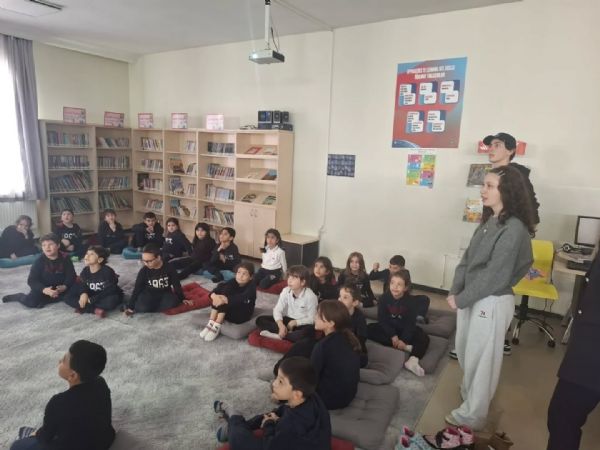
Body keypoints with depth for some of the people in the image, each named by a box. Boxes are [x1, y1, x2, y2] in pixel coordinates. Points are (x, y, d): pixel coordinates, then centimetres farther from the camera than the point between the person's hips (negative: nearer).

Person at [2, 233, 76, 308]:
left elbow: (71, 276, -9)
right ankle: (19, 296, 12)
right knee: (30, 302, -21)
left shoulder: (65, 259, -7)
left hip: (61, 288, 2)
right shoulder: (39, 261, -8)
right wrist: (44, 290, -32)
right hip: (43, 289, -1)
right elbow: (32, 280, -13)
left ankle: (44, 300, -16)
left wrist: (64, 287, -29)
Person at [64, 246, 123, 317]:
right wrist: (83, 293, -24)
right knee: (68, 298, -9)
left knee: (111, 301, -40)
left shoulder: (107, 271, -21)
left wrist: (91, 300, -25)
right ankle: (95, 310, -22)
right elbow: (82, 285, 1)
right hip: (92, 296, 6)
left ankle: (84, 308, -21)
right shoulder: (85, 271, -4)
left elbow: (109, 291, -24)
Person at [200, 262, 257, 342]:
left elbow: (241, 299, -36)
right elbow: (217, 289, -16)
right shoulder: (233, 282, -1)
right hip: (229, 310, 6)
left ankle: (216, 327, -23)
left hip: (242, 315, -6)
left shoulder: (251, 286, -17)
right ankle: (211, 323, -20)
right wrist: (214, 296, -39)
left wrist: (225, 300, -48)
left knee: (224, 298, -28)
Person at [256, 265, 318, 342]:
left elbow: (311, 319, -14)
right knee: (260, 320, -11)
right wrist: (280, 324, -29)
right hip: (288, 319, 5)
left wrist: (294, 323, -22)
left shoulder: (310, 296, -18)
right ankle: (284, 332, -24)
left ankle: (279, 336, -30)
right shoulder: (286, 291, -6)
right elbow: (277, 310, -11)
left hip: (302, 323, -4)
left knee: (309, 331, -41)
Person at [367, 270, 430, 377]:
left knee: (424, 338, -23)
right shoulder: (384, 298, -15)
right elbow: (382, 319, -14)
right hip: (388, 329, 1)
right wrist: (393, 336, -23)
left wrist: (404, 340, -29)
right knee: (369, 329, -23)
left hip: (405, 329, -1)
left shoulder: (412, 301, -18)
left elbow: (411, 323, -18)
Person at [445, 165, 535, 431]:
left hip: (492, 302, -8)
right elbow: (467, 259, 7)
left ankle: (472, 416, 25)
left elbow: (494, 275, -21)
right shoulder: (489, 221, 7)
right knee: (464, 352, 22)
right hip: (471, 297, 8)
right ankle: (470, 392, 47)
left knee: (480, 359, 7)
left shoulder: (513, 229, -20)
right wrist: (454, 291, -4)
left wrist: (461, 300, -14)